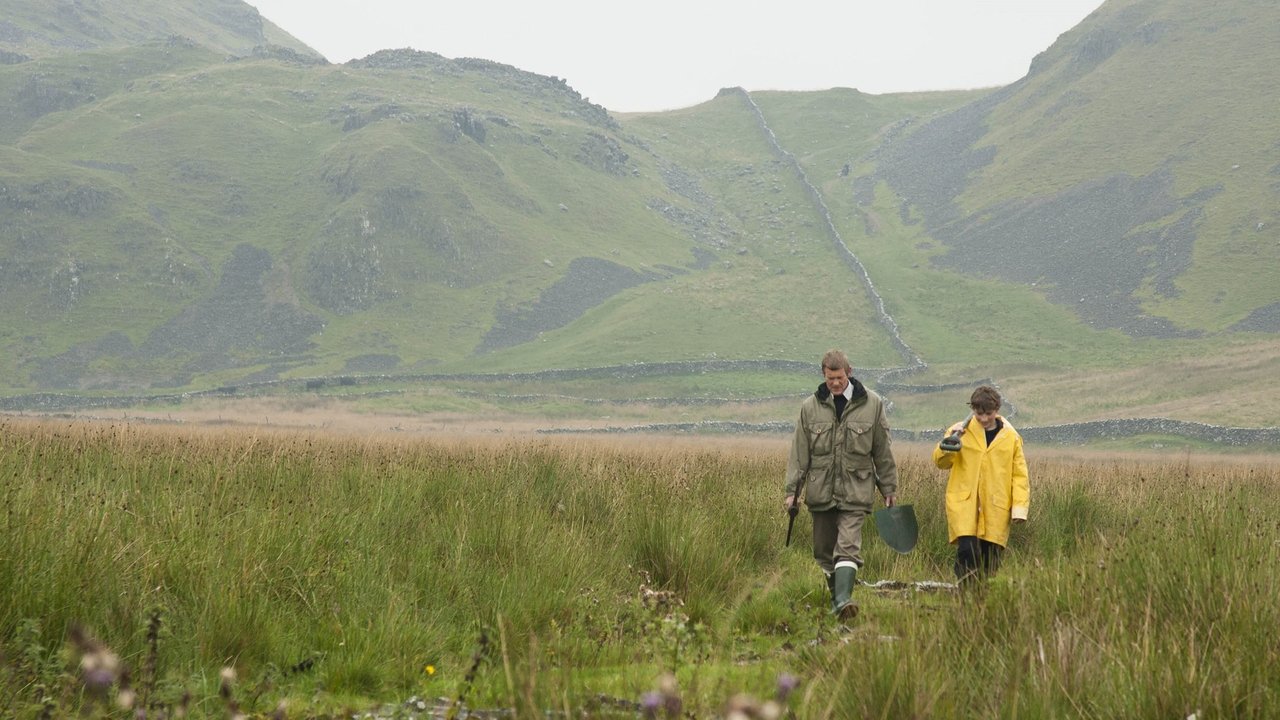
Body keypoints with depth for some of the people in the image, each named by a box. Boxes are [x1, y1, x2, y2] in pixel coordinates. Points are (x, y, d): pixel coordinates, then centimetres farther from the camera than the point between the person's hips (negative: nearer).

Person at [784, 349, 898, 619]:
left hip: (855, 492, -3)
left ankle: (843, 600, -26)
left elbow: (883, 452, 8)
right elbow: (799, 453, 5)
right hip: (820, 491, 3)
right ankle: (836, 596, 21)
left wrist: (889, 489, 11)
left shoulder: (871, 404, 1)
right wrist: (791, 490, 1)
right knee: (824, 551, 7)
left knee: (848, 547, -16)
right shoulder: (810, 407, 3)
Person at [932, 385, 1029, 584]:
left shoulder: (1011, 437, 7)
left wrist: (1020, 507, -3)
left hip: (996, 509, 1)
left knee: (991, 562, 3)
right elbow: (941, 462, 6)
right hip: (964, 503, -1)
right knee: (967, 551, -18)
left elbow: (1019, 475, 8)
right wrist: (947, 443, -13)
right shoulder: (960, 431, 5)